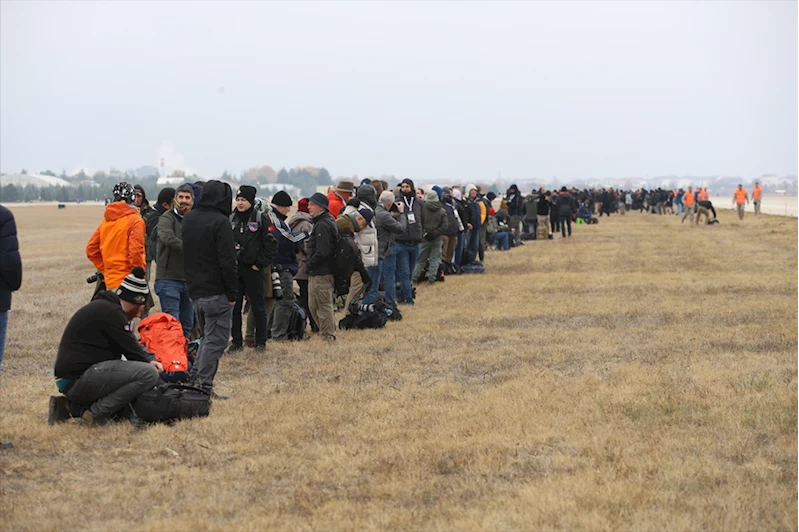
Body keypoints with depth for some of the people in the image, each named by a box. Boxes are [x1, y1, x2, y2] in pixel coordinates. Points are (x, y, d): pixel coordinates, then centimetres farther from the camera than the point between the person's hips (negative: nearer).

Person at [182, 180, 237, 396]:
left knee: (207, 336, 21)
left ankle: (194, 378, 16)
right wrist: (231, 292, -12)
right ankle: (204, 386, -4)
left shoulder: (188, 218, 10)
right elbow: (227, 260, -17)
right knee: (215, 340, -2)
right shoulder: (220, 222, -15)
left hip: (194, 290, 8)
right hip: (216, 293, -8)